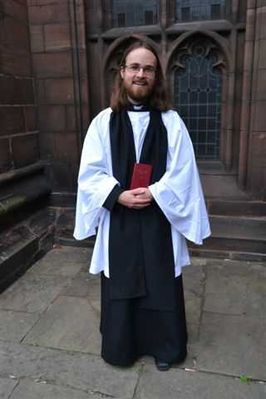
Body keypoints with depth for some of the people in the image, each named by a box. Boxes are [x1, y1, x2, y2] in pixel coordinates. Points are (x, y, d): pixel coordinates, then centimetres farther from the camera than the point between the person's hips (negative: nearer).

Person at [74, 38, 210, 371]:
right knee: (121, 284, 12)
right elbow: (91, 172, -3)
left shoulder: (171, 121, 0)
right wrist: (119, 195, -17)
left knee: (161, 284, 11)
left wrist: (153, 193, -18)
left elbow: (182, 173, -4)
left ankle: (163, 347, 35)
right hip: (118, 220, 1)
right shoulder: (103, 121, 0)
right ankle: (120, 346, 35)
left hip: (158, 220, 0)